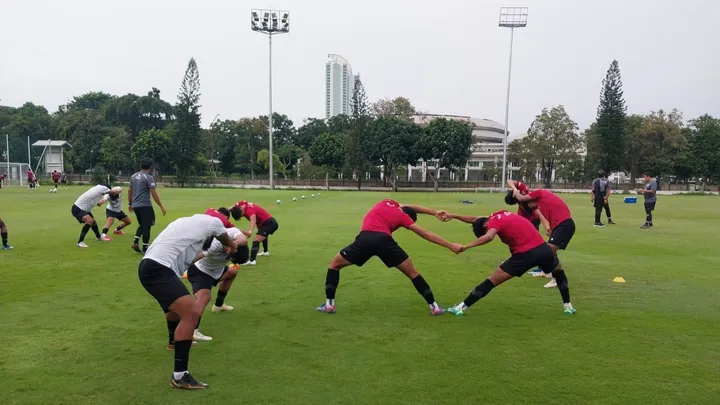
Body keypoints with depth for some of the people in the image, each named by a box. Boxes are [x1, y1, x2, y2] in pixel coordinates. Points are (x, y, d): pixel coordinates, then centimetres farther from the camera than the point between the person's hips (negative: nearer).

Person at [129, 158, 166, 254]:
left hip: (135, 205, 7)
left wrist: (130, 204, 30)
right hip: (145, 205, -7)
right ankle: (145, 248, 3)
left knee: (142, 225, 22)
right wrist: (161, 206, -11)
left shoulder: (134, 176, 12)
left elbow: (129, 191, 19)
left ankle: (135, 242, 7)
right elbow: (154, 193, -14)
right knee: (147, 226, 1)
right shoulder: (149, 177, -10)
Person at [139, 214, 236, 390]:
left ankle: (174, 341, 60)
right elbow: (230, 244, 22)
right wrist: (231, 247, 46)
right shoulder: (212, 221, 1)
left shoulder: (189, 221, 23)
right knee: (191, 312, -18)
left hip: (150, 266, 10)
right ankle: (179, 375, -17)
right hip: (157, 269, -10)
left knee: (178, 304, 34)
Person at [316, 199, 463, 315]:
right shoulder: (403, 217, 19)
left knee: (334, 264, 23)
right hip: (384, 241, -1)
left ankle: (329, 304, 17)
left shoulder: (386, 202, 29)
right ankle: (434, 307, 19)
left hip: (365, 239, 1)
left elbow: (409, 207, 43)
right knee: (412, 272, 18)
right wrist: (450, 245, 24)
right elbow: (426, 234, 18)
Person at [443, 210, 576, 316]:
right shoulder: (500, 214, 21)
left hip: (526, 254, -7)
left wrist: (466, 246, -24)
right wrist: (454, 216, 30)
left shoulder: (494, 222, -2)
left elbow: (489, 237, -26)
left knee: (492, 280, 3)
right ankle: (568, 306, 36)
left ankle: (462, 307, 5)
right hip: (543, 248, 7)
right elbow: (475, 219, 31)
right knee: (559, 273, 38)